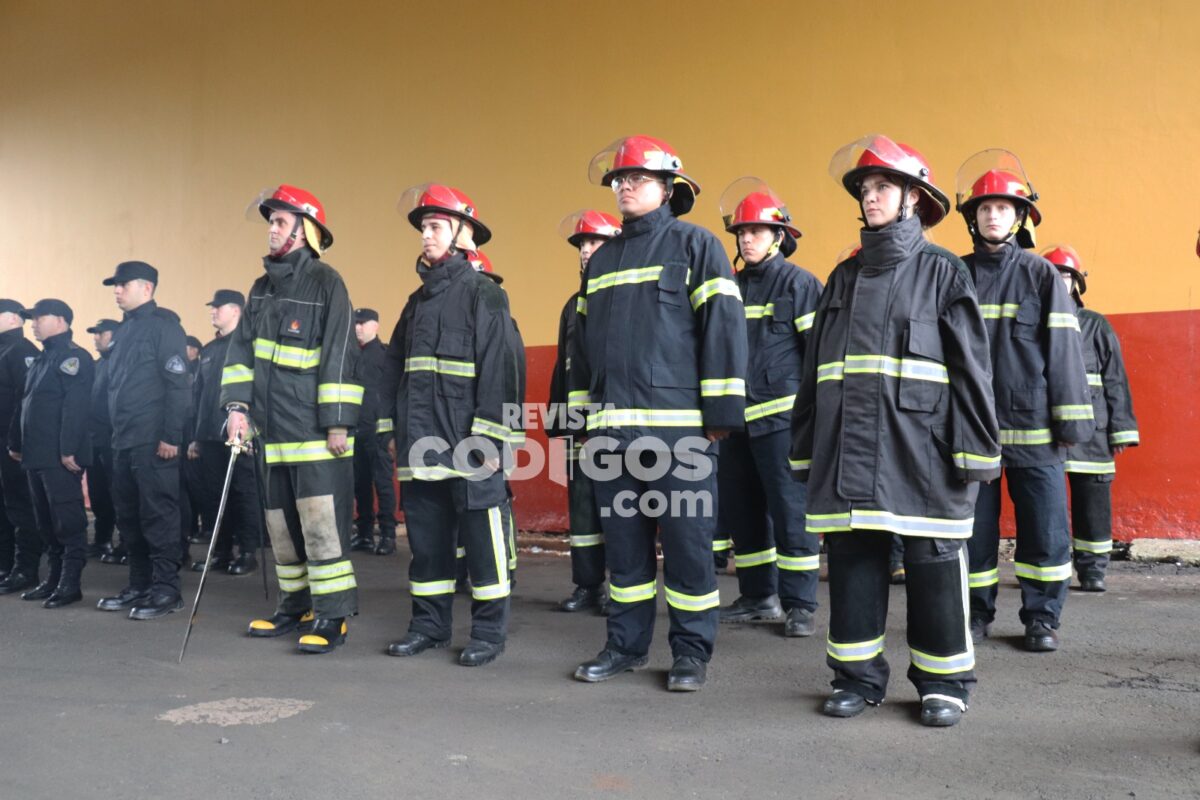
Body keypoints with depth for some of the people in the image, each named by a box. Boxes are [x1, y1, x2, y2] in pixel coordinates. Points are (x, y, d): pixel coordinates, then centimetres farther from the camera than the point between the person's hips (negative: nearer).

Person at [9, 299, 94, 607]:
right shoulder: (42, 359, 20)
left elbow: (76, 406, -19)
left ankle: (71, 583, -2)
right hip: (37, 455, 10)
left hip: (60, 457, -10)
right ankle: (55, 577, 21)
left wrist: (68, 449, -24)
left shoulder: (73, 357, -10)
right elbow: (27, 405, 24)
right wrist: (17, 443, 20)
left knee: (68, 520, -6)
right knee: (46, 521, 13)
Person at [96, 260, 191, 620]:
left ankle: (166, 589, 2)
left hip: (153, 440, -9)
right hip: (124, 440, 9)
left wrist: (170, 435, -20)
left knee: (158, 514, -5)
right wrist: (115, 433, 17)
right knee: (129, 515, 12)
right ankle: (140, 585, 21)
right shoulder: (124, 329, 18)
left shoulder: (163, 324, -8)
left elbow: (177, 384, -15)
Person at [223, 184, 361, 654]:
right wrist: (237, 406, 0)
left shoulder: (325, 282, -7)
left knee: (321, 524, -8)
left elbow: (339, 355, -12)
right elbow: (242, 349, 12)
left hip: (315, 432, -7)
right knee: (281, 523, 13)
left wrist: (337, 422, -16)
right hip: (272, 430, 8)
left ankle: (331, 616, -1)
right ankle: (296, 606, 25)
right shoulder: (262, 288, 15)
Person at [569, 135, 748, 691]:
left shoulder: (694, 245, 1)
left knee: (687, 542, 1)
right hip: (612, 429, 6)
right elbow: (582, 345, 22)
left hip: (678, 428, -5)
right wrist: (585, 417, 17)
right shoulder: (600, 261, 18)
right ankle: (626, 645, 24)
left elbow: (723, 327, -7)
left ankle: (691, 652, 14)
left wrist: (720, 413, -12)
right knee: (623, 542, 12)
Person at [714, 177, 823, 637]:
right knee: (741, 511, 10)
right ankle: (759, 598, 22)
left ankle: (799, 606, 6)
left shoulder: (799, 283, -1)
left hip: (781, 417, -6)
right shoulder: (732, 287, 15)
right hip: (736, 419, 7)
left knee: (791, 511, -3)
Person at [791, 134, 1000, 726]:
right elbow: (814, 367, 15)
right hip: (846, 444, 4)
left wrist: (975, 447, -8)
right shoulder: (844, 277, 17)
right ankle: (859, 676, 17)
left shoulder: (942, 271, 6)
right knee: (851, 557, 5)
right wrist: (806, 447, 11)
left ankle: (943, 681, 16)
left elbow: (970, 364, 0)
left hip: (919, 441, -4)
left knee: (932, 563, 1)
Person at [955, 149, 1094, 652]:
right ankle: (977, 613, 21)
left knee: (1044, 526, 3)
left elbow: (1063, 347, 0)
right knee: (974, 524, 7)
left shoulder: (1041, 274, 3)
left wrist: (1071, 419, -5)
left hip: (1032, 424, -1)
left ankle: (1042, 618, 18)